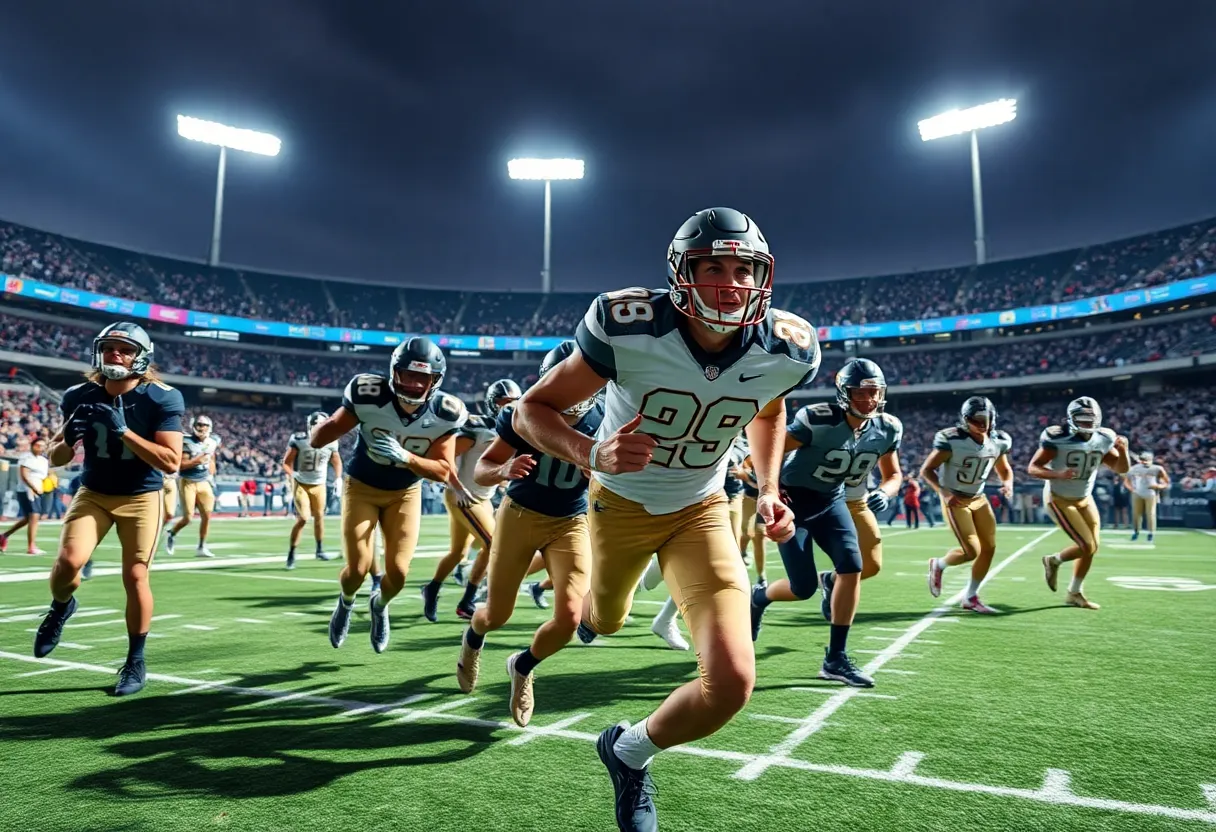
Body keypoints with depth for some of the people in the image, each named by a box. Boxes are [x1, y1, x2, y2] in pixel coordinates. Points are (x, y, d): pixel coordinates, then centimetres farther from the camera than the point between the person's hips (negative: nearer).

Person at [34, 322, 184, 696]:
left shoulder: (160, 399, -15)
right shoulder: (81, 397, -4)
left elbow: (171, 462, -21)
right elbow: (56, 459, 5)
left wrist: (124, 432, -28)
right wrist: (68, 439, -18)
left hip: (141, 497, -3)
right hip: (93, 493, 3)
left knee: (135, 576, -3)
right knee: (69, 560, -16)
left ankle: (135, 662, 14)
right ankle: (60, 607, 21)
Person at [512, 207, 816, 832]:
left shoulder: (784, 352, -19)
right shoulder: (629, 329, -30)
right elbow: (531, 410, -21)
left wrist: (768, 490, -4)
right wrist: (591, 454, -40)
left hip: (701, 510, 2)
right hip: (621, 502, -1)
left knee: (732, 683, -15)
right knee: (607, 622, 27)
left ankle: (630, 752, 17)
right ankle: (592, 608, 70)